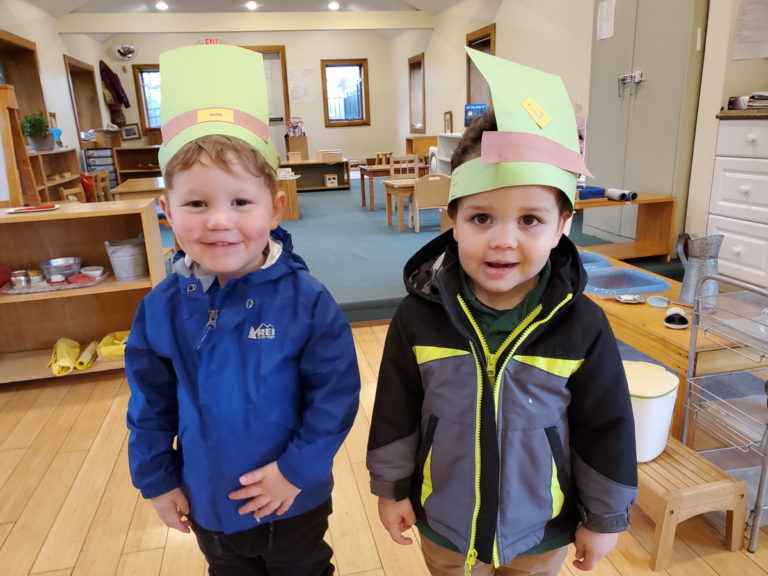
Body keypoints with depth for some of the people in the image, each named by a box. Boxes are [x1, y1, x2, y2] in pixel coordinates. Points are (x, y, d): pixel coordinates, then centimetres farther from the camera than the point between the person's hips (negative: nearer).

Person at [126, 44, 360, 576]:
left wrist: (299, 468, -16)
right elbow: (151, 403, -1)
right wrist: (157, 480, 4)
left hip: (294, 501, -2)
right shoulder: (162, 308, -13)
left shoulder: (305, 299, -23)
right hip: (207, 503, 3)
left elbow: (337, 391, -17)